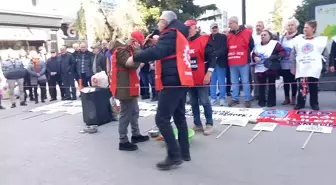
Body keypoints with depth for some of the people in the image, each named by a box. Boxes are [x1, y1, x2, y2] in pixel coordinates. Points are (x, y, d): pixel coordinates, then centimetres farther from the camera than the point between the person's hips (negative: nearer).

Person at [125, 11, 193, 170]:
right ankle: (184, 152, 19)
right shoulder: (179, 35, 21)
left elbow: (157, 51, -24)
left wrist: (135, 58, -15)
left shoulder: (170, 34, -9)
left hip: (172, 81, -10)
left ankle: (174, 156, -6)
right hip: (180, 80, 10)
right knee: (179, 117, 13)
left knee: (162, 118, -9)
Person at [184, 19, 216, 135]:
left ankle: (209, 124, 12)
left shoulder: (204, 40, -5)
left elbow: (212, 57, -10)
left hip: (201, 78, -6)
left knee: (204, 101, 0)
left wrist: (208, 73, -16)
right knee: (193, 103, 10)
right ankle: (197, 124, 20)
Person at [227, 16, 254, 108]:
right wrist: (230, 56, 11)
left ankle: (247, 99, 9)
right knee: (234, 82, 10)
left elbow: (251, 45, 4)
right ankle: (235, 98, 19)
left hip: (243, 62, -4)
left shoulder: (246, 33, -4)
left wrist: (246, 54, 9)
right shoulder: (229, 35, 10)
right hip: (232, 63, 5)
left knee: (245, 81, 2)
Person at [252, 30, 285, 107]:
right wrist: (255, 57, -5)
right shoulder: (257, 45, 14)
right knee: (261, 85, 7)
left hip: (271, 68, -4)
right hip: (260, 68, 4)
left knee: (271, 85, 5)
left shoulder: (275, 43, 0)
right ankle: (262, 101, 18)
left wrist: (276, 57, -22)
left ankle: (271, 101, 13)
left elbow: (282, 52, -5)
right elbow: (253, 54, 17)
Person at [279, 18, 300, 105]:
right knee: (286, 82, 9)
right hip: (284, 64, 4)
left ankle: (293, 98, 16)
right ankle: (287, 98, 20)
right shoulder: (282, 38, 11)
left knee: (293, 82, 4)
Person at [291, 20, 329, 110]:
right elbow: (293, 54, 8)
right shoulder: (298, 39, 9)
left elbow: (325, 55, 8)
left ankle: (314, 104, 16)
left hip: (314, 69, -1)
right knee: (302, 87, 0)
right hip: (301, 69, 1)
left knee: (314, 87, 4)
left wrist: (322, 65, 2)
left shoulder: (320, 40, 5)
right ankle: (300, 103, 10)